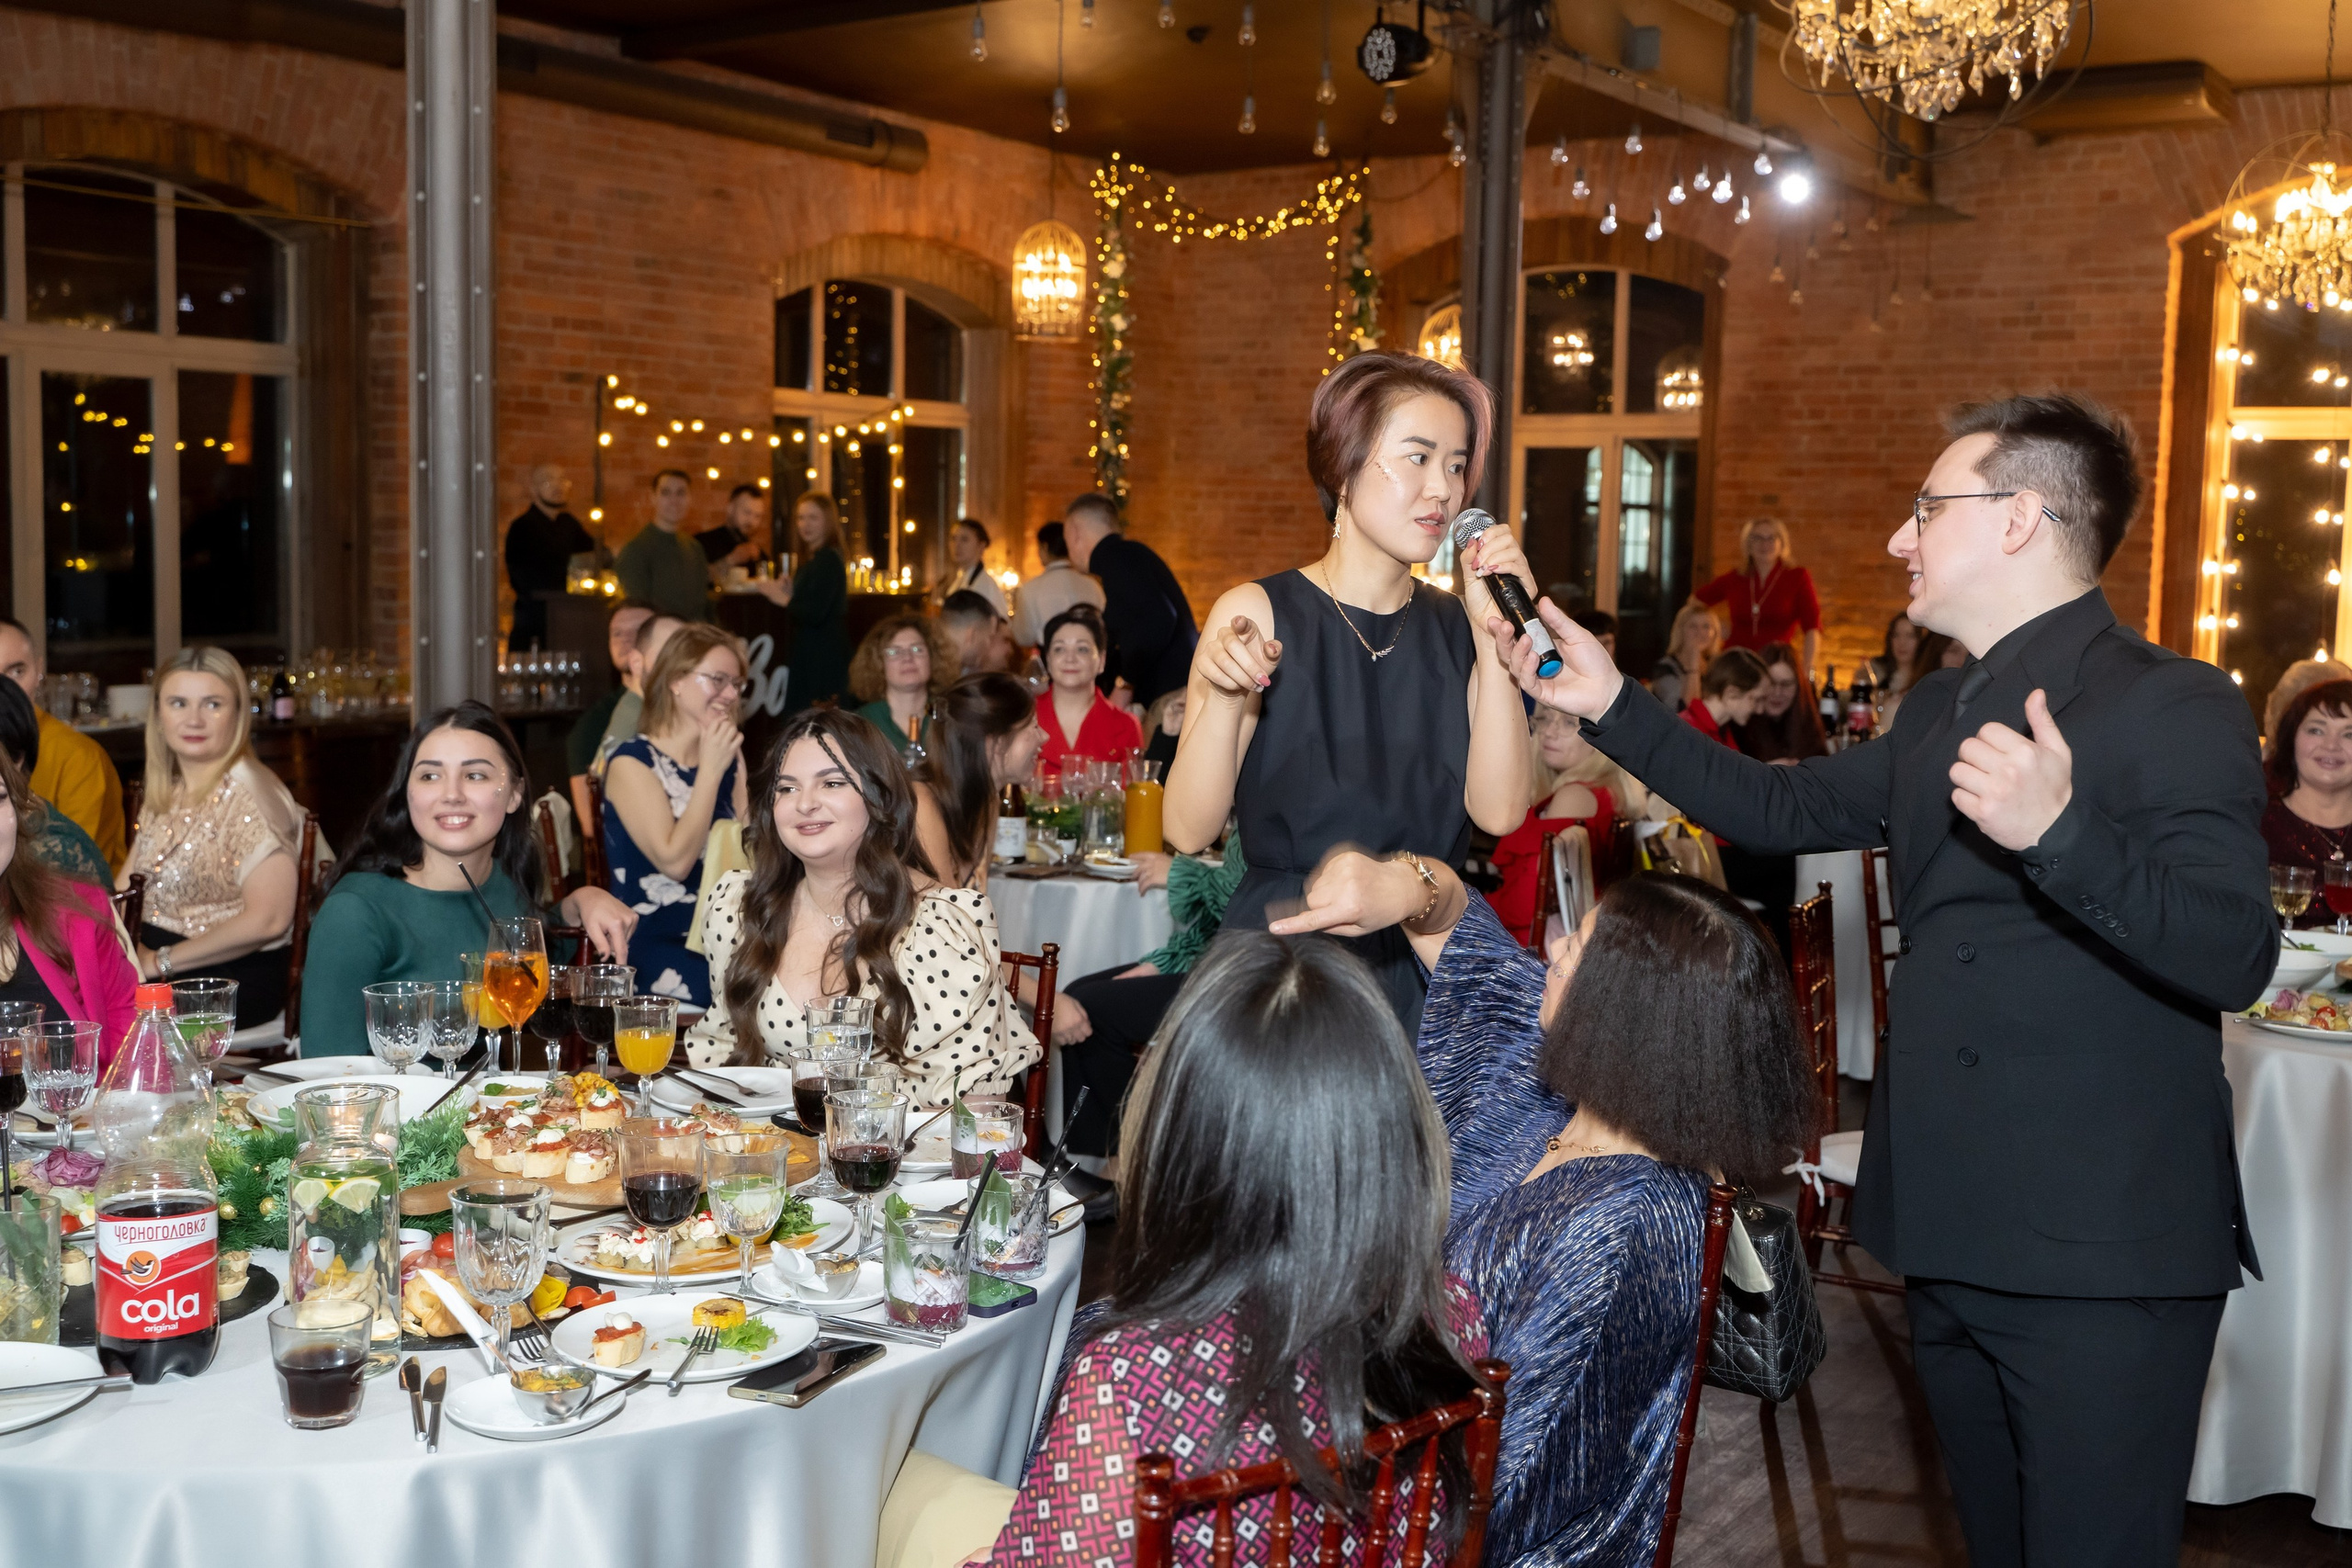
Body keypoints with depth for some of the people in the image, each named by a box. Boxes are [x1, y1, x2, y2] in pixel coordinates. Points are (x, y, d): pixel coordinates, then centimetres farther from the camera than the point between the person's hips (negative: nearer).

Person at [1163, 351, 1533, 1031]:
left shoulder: (1456, 627, 4)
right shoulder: (1257, 615, -6)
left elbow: (1499, 811, -9)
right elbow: (1188, 829, -12)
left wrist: (1494, 634, -11)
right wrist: (1222, 699, -27)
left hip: (1425, 970, 3)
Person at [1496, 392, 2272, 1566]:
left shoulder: (2175, 707, -12)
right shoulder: (1942, 712, 14)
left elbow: (2234, 960, -21)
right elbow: (1784, 811, 20)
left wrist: (2058, 829, -36)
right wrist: (1609, 706, 16)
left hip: (2103, 1257, -8)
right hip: (1951, 1236, 8)